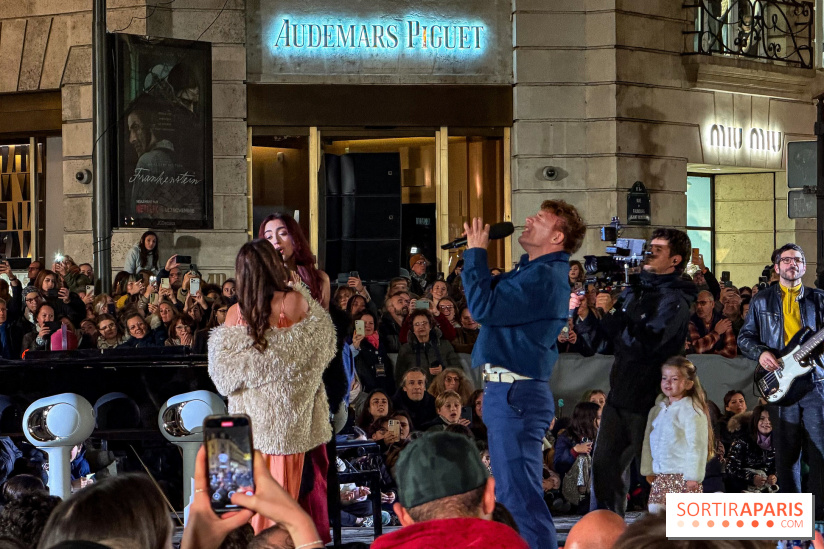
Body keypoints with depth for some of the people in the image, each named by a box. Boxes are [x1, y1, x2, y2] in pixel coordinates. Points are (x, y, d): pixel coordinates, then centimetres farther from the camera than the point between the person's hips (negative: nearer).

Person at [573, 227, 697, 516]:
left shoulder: (674, 301, -10)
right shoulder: (634, 292, 13)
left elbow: (646, 342, -24)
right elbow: (601, 338, 15)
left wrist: (613, 311, -22)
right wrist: (583, 314, -2)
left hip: (650, 399, -8)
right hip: (619, 395, 8)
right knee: (604, 466, 9)